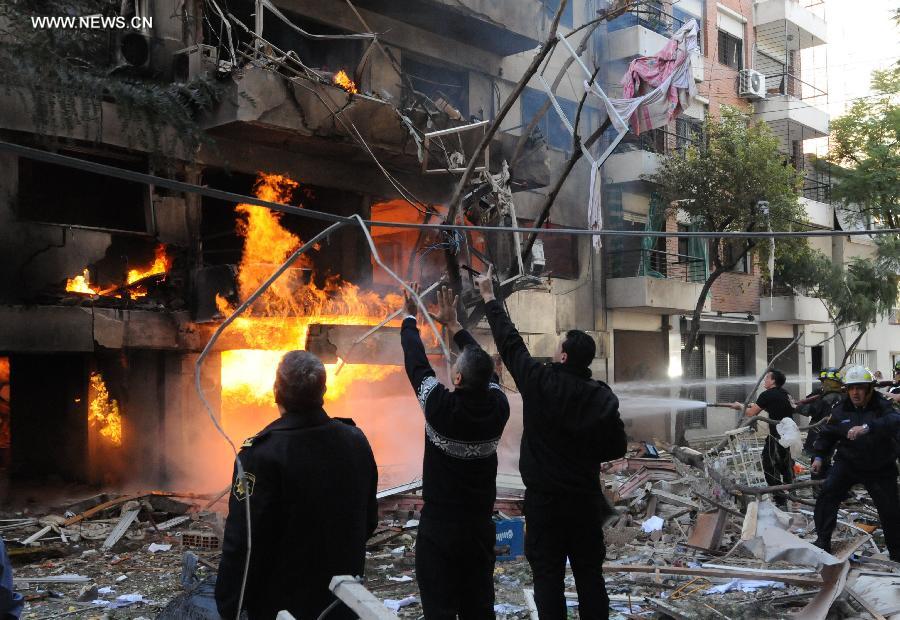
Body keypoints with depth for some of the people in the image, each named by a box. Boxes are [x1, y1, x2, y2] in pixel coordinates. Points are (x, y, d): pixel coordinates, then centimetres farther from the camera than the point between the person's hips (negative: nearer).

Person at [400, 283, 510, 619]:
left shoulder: (441, 407, -21)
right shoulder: (498, 407, -10)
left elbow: (416, 364, -7)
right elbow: (483, 365, 8)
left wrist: (410, 317, 9)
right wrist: (453, 324, 18)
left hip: (439, 528, -4)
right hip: (481, 526, 5)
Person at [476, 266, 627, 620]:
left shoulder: (539, 383, -13)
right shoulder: (603, 397, -5)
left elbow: (509, 342, -2)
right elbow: (617, 448, 1)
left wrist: (489, 298, 9)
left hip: (544, 498, -3)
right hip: (586, 498, 3)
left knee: (548, 577, 5)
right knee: (589, 575, 13)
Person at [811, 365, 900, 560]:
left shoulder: (881, 407, -13)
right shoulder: (841, 410, -3)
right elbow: (827, 434, 11)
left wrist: (867, 427, -51)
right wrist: (819, 456, 4)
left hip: (880, 468, -2)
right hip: (847, 463, 2)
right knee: (827, 494, -14)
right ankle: (823, 541, -5)